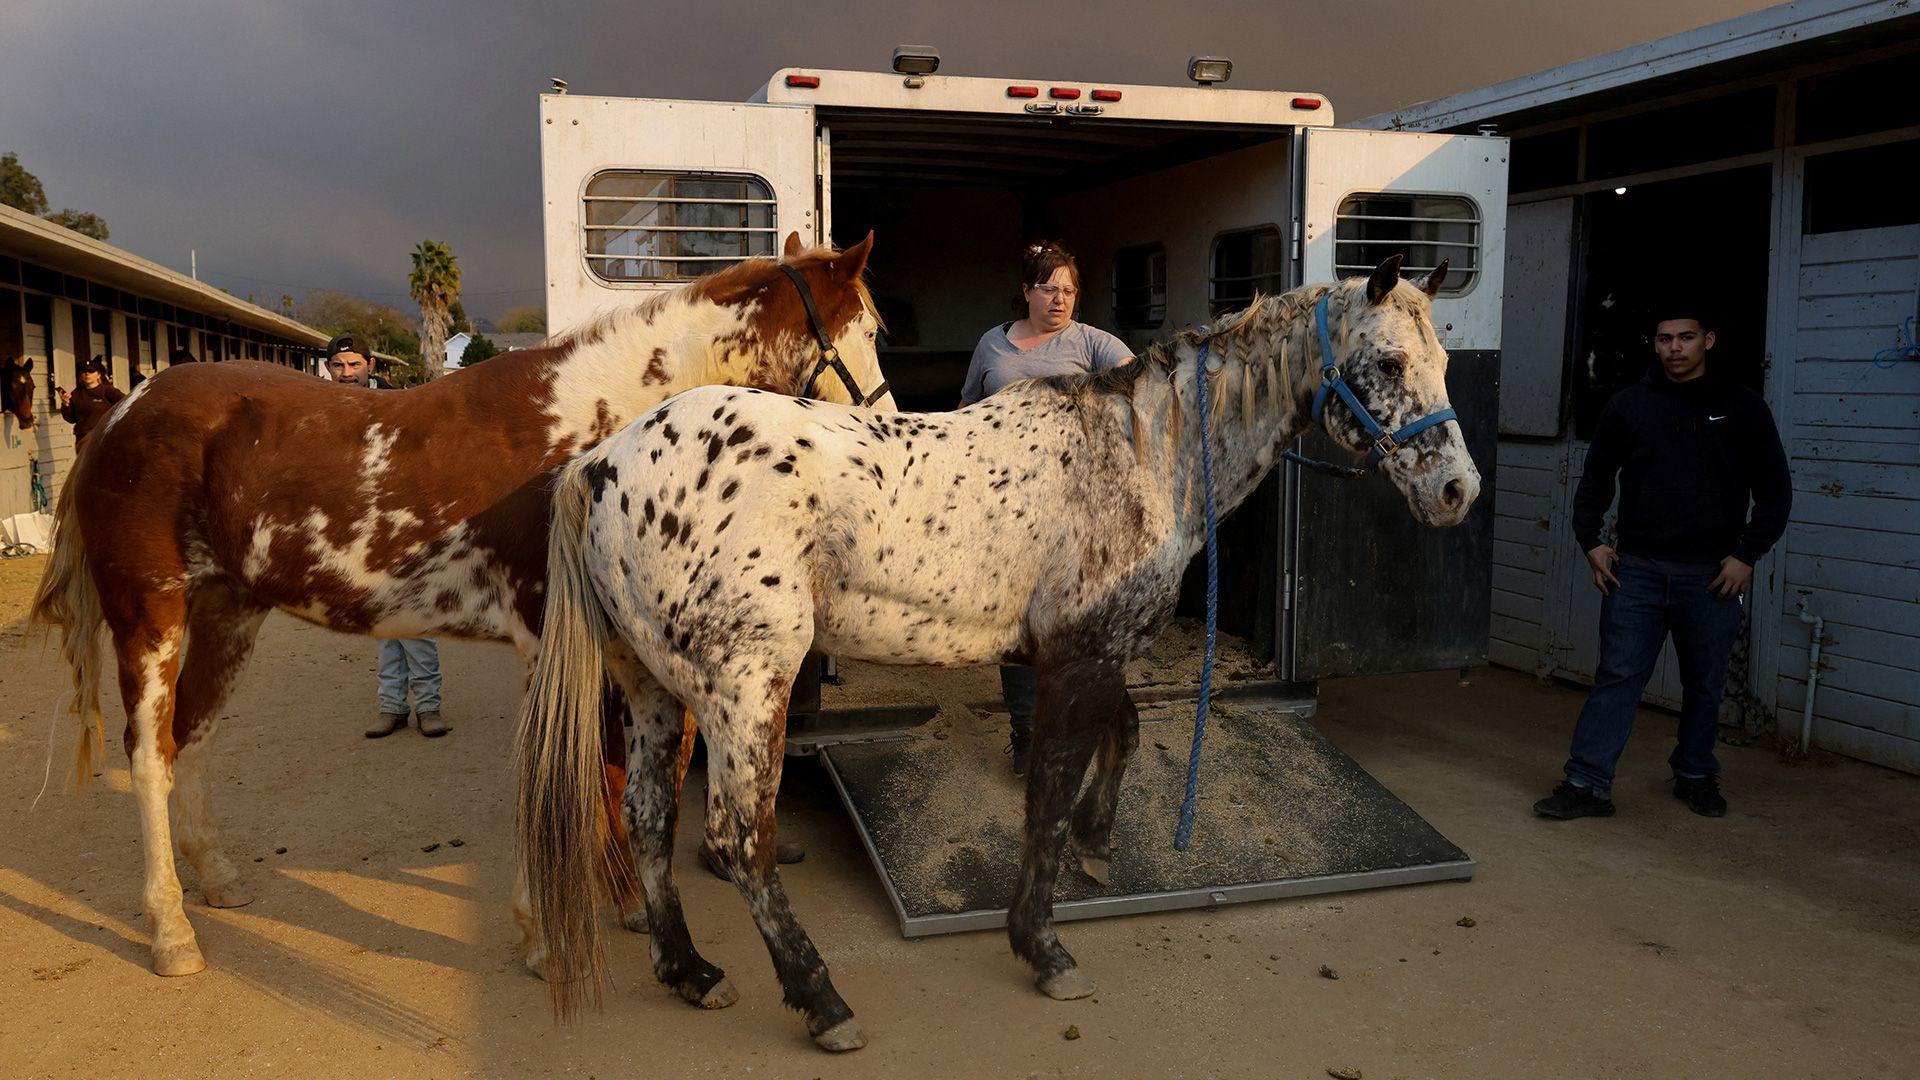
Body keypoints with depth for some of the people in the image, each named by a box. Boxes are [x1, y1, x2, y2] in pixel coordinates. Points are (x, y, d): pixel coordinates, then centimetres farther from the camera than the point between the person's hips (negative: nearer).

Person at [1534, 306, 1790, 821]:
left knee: (1705, 684, 12)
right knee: (1617, 676, -3)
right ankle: (1587, 783, -2)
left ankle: (1695, 775, 31)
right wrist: (1590, 540, 2)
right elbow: (1596, 477, 14)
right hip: (1636, 570, 0)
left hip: (1711, 575, 0)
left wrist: (1746, 555, -5)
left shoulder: (1742, 407, 2)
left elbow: (1775, 489, 4)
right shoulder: (1627, 405, 5)